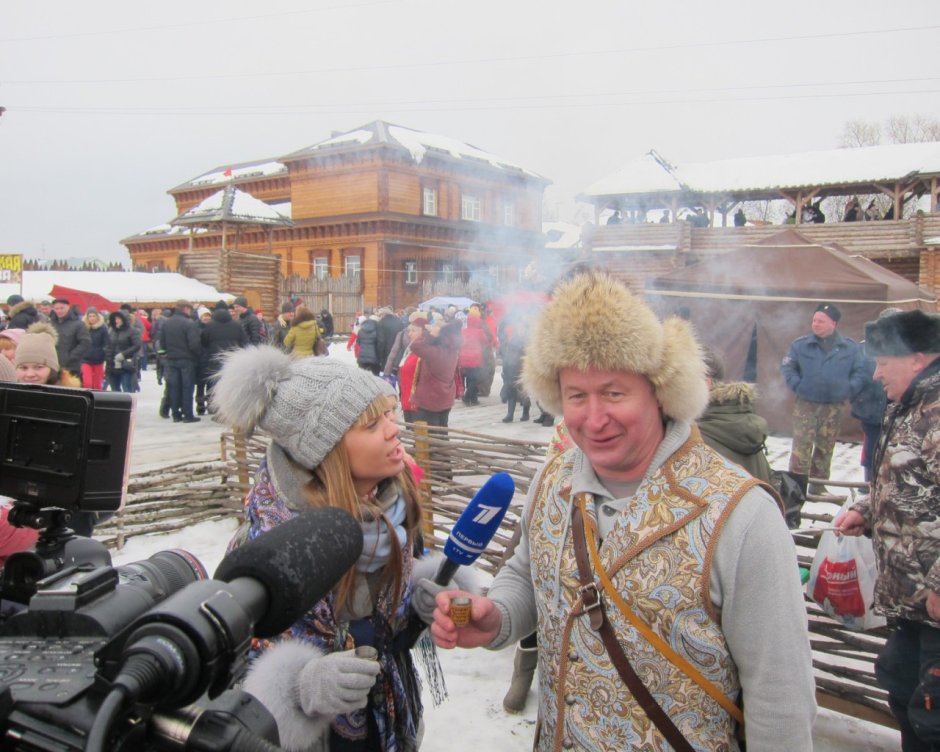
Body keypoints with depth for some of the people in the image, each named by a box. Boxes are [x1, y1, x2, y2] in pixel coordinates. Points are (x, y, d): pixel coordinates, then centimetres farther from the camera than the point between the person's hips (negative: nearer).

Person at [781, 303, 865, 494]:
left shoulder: (850, 347, 2)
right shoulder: (801, 344, -1)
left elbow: (859, 372, 6)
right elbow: (787, 367, 1)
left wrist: (849, 389, -6)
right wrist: (797, 386, -9)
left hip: (834, 407, 2)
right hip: (805, 404, -2)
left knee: (825, 448, 11)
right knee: (802, 446, -8)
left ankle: (818, 485, 22)